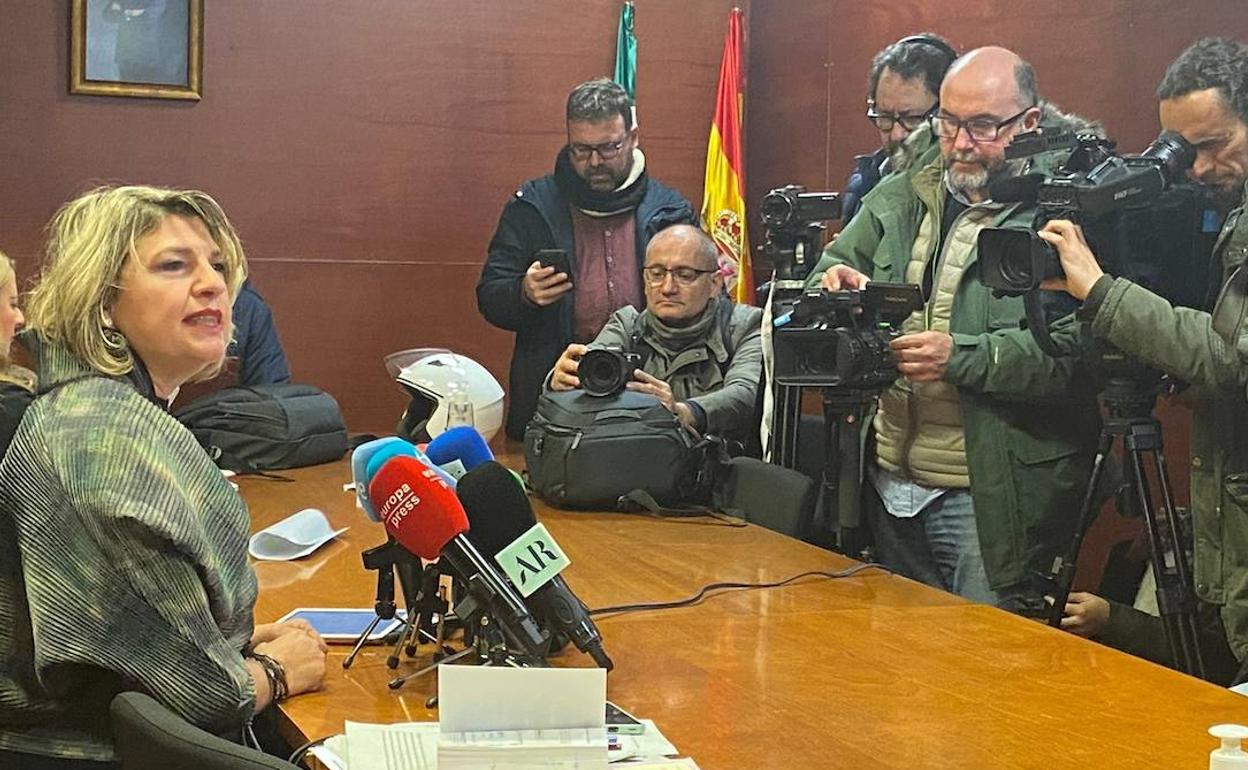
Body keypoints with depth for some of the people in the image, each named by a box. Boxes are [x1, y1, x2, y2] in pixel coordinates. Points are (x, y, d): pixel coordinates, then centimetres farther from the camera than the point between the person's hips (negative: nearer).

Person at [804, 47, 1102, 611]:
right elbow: (829, 271, 16)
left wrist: (960, 356, -28)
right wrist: (833, 284, -7)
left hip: (991, 495, -6)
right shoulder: (897, 200, 9)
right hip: (887, 481, 6)